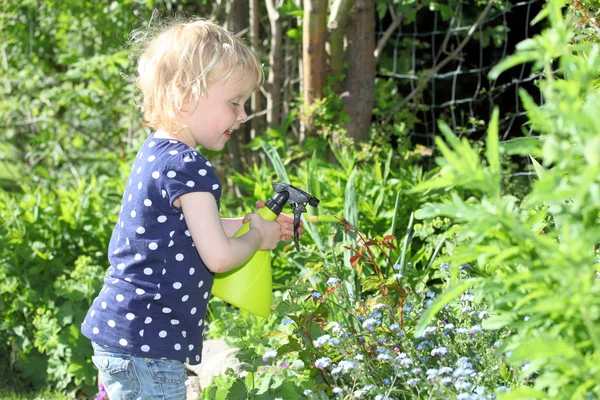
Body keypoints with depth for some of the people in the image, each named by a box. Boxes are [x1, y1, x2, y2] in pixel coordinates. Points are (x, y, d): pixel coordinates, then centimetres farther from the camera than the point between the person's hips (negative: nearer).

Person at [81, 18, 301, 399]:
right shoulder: (189, 168, -19)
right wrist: (257, 236, -1)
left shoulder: (156, 155, 12)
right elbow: (219, 256, -20)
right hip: (143, 342, -10)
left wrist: (249, 224, 15)